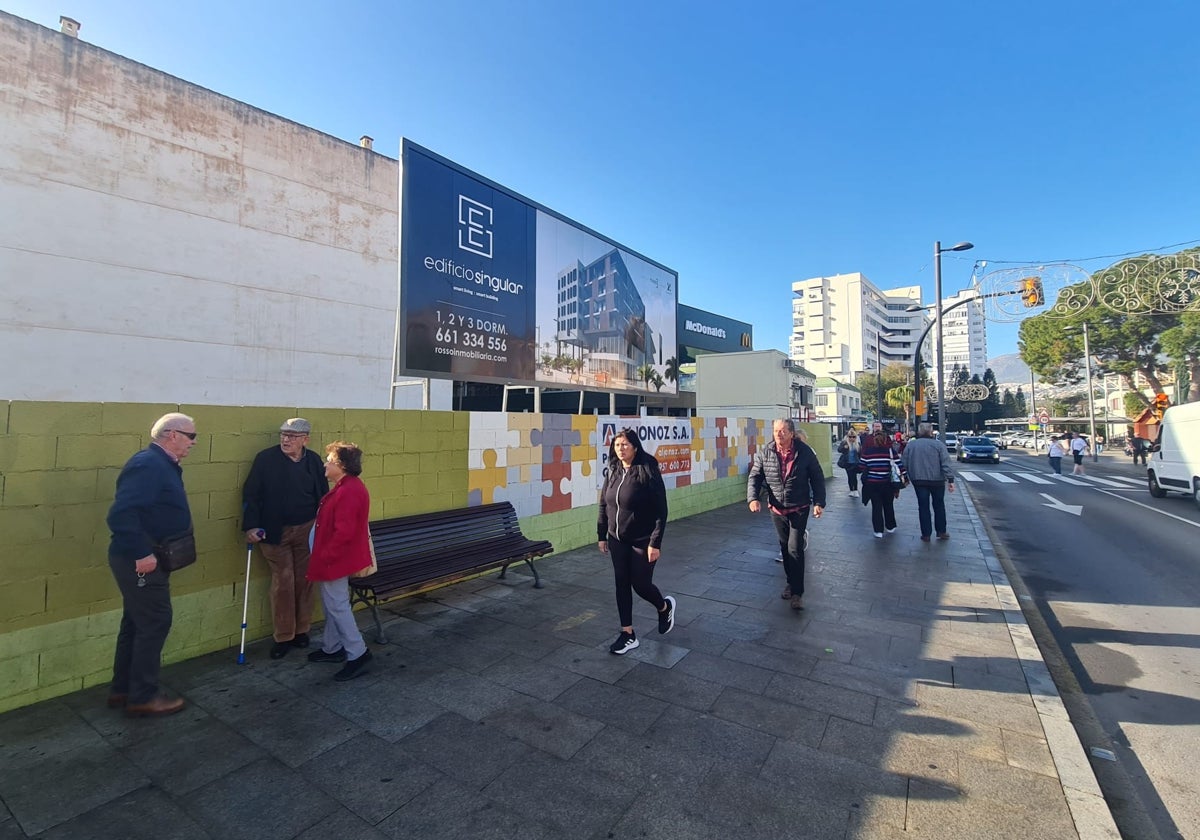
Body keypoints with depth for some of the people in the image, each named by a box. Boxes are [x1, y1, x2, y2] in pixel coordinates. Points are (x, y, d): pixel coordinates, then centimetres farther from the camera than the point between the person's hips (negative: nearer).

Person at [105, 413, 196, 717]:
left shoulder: (162, 465, 11)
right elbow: (121, 513, -29)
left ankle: (123, 690, 32)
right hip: (140, 562, -10)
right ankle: (143, 697, 14)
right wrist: (142, 553, -27)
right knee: (155, 624, 0)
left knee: (136, 624, 18)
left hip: (144, 560, 10)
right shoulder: (148, 464, -21)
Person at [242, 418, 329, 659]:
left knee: (304, 582, 9)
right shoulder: (265, 458, -6)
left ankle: (301, 631, 25)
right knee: (282, 583, 3)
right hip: (275, 532, -2)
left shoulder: (314, 460, 1)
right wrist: (251, 526, -12)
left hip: (307, 531, 2)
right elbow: (250, 494, -5)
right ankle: (283, 637, 17)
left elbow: (323, 495, 6)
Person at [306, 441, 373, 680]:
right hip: (337, 557, 11)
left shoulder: (348, 491, -25)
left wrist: (324, 556, -18)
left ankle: (358, 654, 7)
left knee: (337, 606, -2)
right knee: (332, 605, 20)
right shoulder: (346, 486, 10)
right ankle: (332, 648, 34)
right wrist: (324, 554, 20)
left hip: (336, 559, -11)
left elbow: (343, 532, -28)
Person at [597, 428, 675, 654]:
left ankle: (665, 607, 37)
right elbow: (604, 506, 9)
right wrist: (601, 535, 10)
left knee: (641, 584, 3)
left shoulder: (648, 472, -17)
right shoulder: (613, 472, 1)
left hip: (642, 541, -5)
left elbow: (661, 511, -16)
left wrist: (655, 543, -19)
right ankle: (628, 634, 24)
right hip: (617, 540, 5)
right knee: (621, 585, 9)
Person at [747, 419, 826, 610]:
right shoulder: (765, 453, -7)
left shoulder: (805, 452, -11)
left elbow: (817, 478, -3)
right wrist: (753, 498, -19)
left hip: (799, 509, -3)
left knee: (795, 549, -7)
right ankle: (791, 582, 34)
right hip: (777, 509, 3)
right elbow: (755, 477, -3)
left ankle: (797, 592, 3)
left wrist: (819, 502, -9)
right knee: (785, 547, 16)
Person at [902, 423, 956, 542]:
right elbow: (946, 464, -11)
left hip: (918, 480, 1)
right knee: (939, 505, 15)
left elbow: (905, 463, 4)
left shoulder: (910, 445, 3)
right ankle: (941, 531, 23)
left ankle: (926, 534, 8)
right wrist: (950, 480, -12)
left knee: (923, 506, 5)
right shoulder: (938, 444, -4)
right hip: (937, 480, -1)